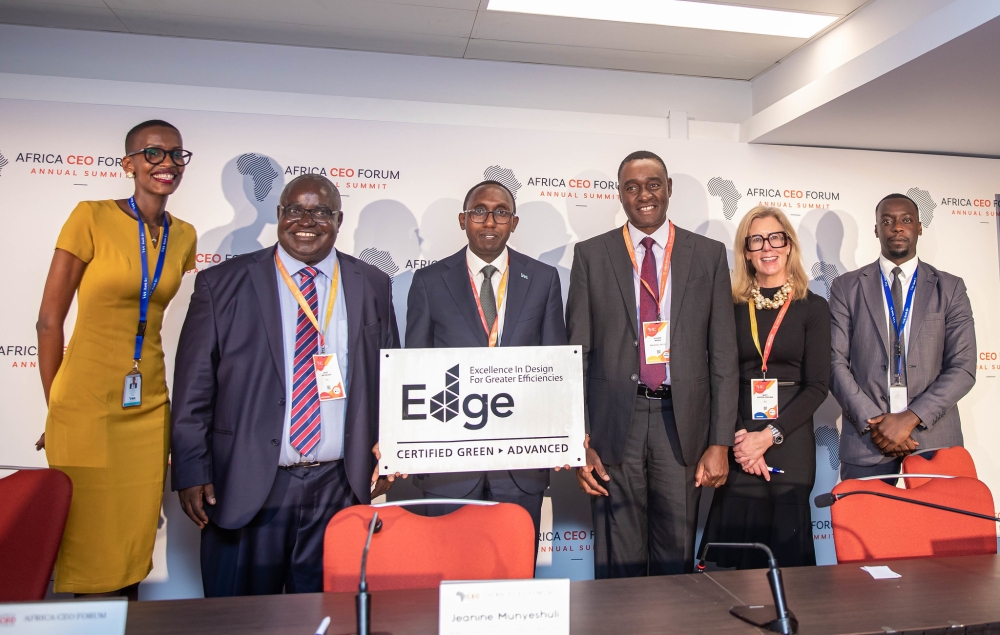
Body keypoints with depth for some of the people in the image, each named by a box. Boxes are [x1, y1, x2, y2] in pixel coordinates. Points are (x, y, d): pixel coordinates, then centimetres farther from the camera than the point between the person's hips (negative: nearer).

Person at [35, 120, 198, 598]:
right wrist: (55, 409, -1)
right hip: (86, 405, -4)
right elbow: (50, 319, -5)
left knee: (135, 547, 14)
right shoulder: (92, 217, -8)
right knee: (87, 547, 8)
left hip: (148, 409, 4)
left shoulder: (184, 236, 6)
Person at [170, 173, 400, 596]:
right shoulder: (221, 284, 1)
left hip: (340, 486, 2)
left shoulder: (372, 287, 6)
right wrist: (192, 472, -3)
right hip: (245, 487, -1)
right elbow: (194, 389, 0)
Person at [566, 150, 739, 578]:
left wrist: (720, 442, -1)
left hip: (682, 422, 1)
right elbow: (576, 353, 2)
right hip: (615, 421, 0)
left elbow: (723, 354, 5)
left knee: (677, 559, 10)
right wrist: (578, 442, -5)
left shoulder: (709, 255, 7)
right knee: (619, 562, 7)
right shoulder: (591, 255, 5)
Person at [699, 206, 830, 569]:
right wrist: (738, 438, -12)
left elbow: (817, 386, -2)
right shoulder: (731, 306, 4)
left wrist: (769, 436, -12)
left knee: (786, 552, 6)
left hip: (791, 443, 0)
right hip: (737, 444, 1)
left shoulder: (813, 307, 3)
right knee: (738, 552, 5)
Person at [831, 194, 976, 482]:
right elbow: (836, 363, -2)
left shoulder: (950, 288, 7)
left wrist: (910, 418, -12)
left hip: (934, 441, 1)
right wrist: (873, 421, -12)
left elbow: (963, 368, -1)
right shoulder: (846, 287, 4)